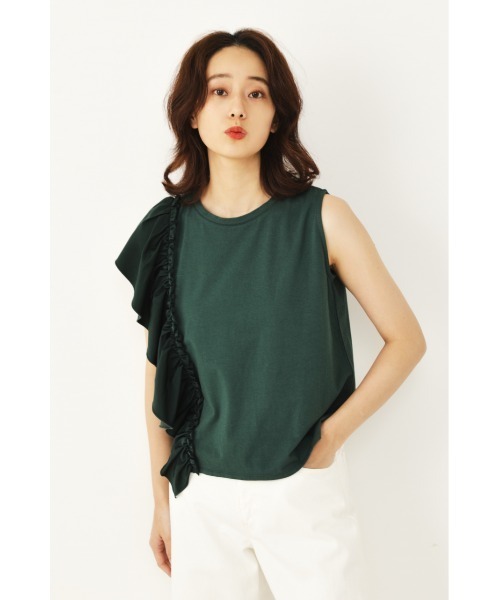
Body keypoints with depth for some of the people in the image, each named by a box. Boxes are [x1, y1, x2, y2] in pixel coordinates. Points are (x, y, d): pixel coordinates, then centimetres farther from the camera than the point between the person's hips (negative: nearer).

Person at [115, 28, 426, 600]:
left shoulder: (322, 217, -9)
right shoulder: (167, 230, -2)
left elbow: (407, 340, -3)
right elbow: (159, 371, 4)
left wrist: (332, 435, -9)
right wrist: (162, 499, 8)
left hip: (305, 489, -1)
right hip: (201, 493, 2)